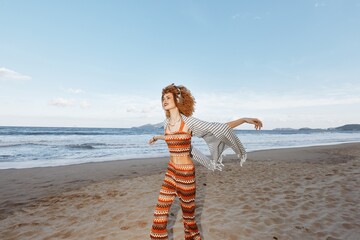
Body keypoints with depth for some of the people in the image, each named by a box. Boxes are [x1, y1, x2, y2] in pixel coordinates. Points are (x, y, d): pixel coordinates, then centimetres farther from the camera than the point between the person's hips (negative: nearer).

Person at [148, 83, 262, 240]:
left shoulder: (189, 122, -15)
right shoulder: (167, 123, 3)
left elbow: (219, 128, -14)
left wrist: (244, 119, -18)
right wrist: (158, 137, 35)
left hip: (186, 172, -5)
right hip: (171, 170, 5)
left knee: (188, 212, 13)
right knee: (160, 211, 8)